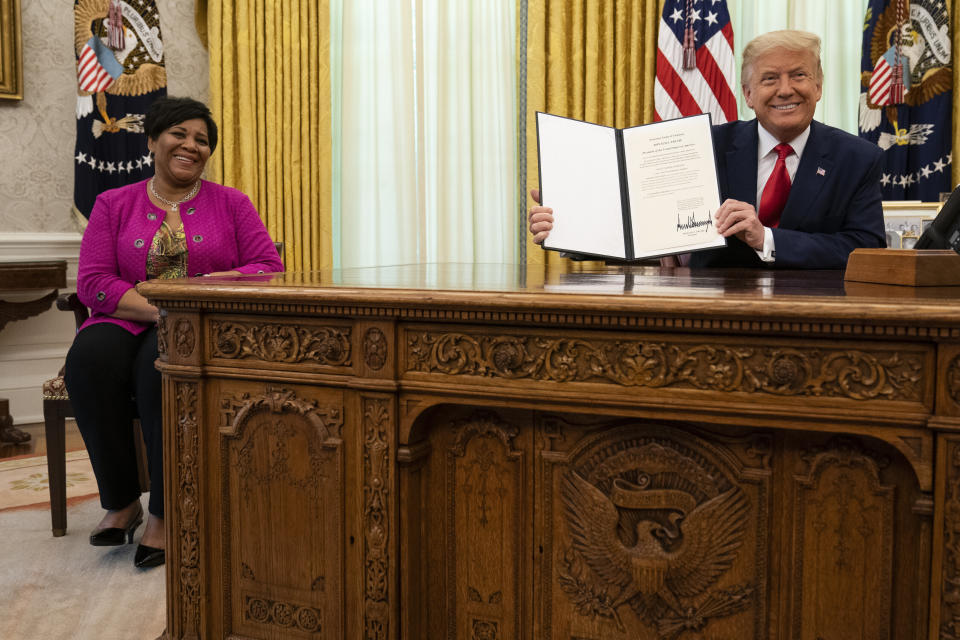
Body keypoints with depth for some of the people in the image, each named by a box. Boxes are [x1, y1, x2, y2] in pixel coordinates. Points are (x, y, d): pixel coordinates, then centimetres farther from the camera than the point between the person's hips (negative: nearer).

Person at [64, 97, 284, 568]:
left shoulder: (231, 203, 13)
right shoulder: (113, 205, 13)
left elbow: (269, 268, 2)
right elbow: (92, 282, 1)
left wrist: (210, 284, -16)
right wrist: (159, 309, -16)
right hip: (127, 323, 2)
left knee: (165, 361, -36)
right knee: (89, 356, -32)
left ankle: (164, 512, -24)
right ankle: (120, 502, -16)